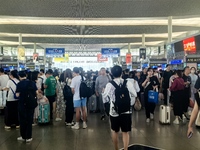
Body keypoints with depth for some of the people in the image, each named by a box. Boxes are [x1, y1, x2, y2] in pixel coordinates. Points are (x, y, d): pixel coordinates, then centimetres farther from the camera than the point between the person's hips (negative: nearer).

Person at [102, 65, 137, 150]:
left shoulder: (109, 84, -10)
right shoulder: (128, 83, -7)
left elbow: (104, 97, 2)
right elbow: (135, 95, 4)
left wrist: (103, 91, 23)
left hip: (114, 111, 0)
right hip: (126, 110, 0)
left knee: (114, 131, 18)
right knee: (125, 132, 10)